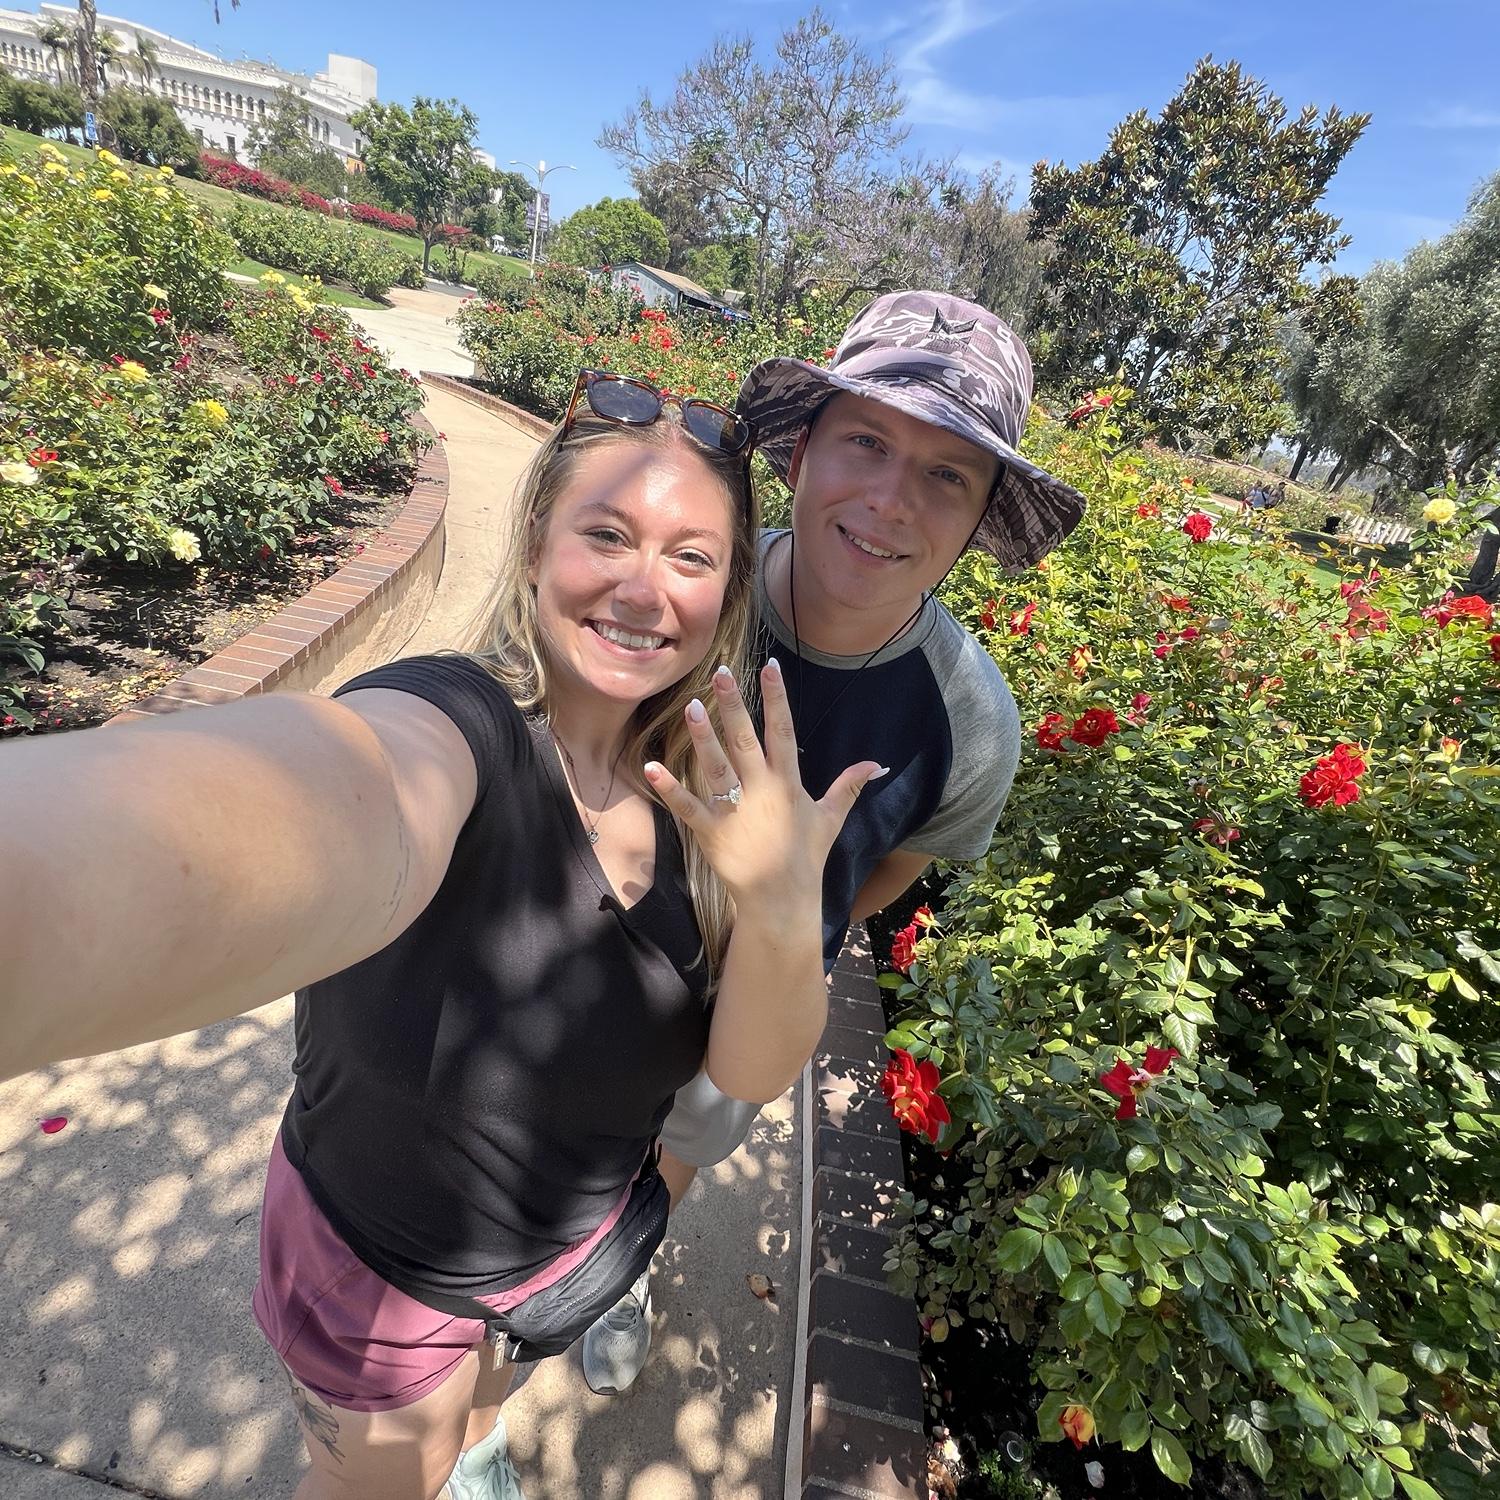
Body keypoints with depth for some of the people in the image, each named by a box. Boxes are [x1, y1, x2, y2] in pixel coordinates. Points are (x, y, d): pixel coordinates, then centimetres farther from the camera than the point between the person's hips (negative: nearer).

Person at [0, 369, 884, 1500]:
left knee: (493, 1375, 38)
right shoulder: (456, 721, -34)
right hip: (388, 1268, -5)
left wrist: (783, 915, -37)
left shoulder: (702, 782, -16)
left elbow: (753, 1072, -17)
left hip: (584, 1229, 5)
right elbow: (332, 806, -59)